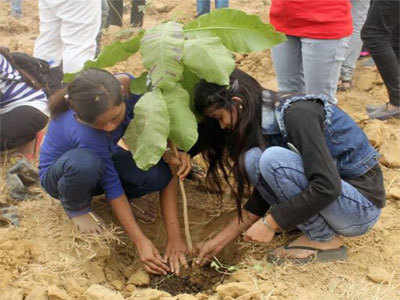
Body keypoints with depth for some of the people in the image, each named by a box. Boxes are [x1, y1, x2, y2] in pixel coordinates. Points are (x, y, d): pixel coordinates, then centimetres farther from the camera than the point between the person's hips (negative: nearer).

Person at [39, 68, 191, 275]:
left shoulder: (127, 85, -26)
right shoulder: (83, 133, -39)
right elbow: (113, 187, -31)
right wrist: (140, 242, -30)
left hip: (103, 158, 5)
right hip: (58, 173, -4)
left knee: (160, 174, -26)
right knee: (85, 162, -44)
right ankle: (76, 207, -9)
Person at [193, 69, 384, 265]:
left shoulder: (297, 113, -23)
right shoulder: (264, 120, 4)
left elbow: (327, 187, -29)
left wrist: (270, 223, -22)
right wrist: (222, 239, 5)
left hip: (362, 208, -8)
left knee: (273, 159, -26)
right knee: (253, 159, -8)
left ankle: (325, 241, -10)